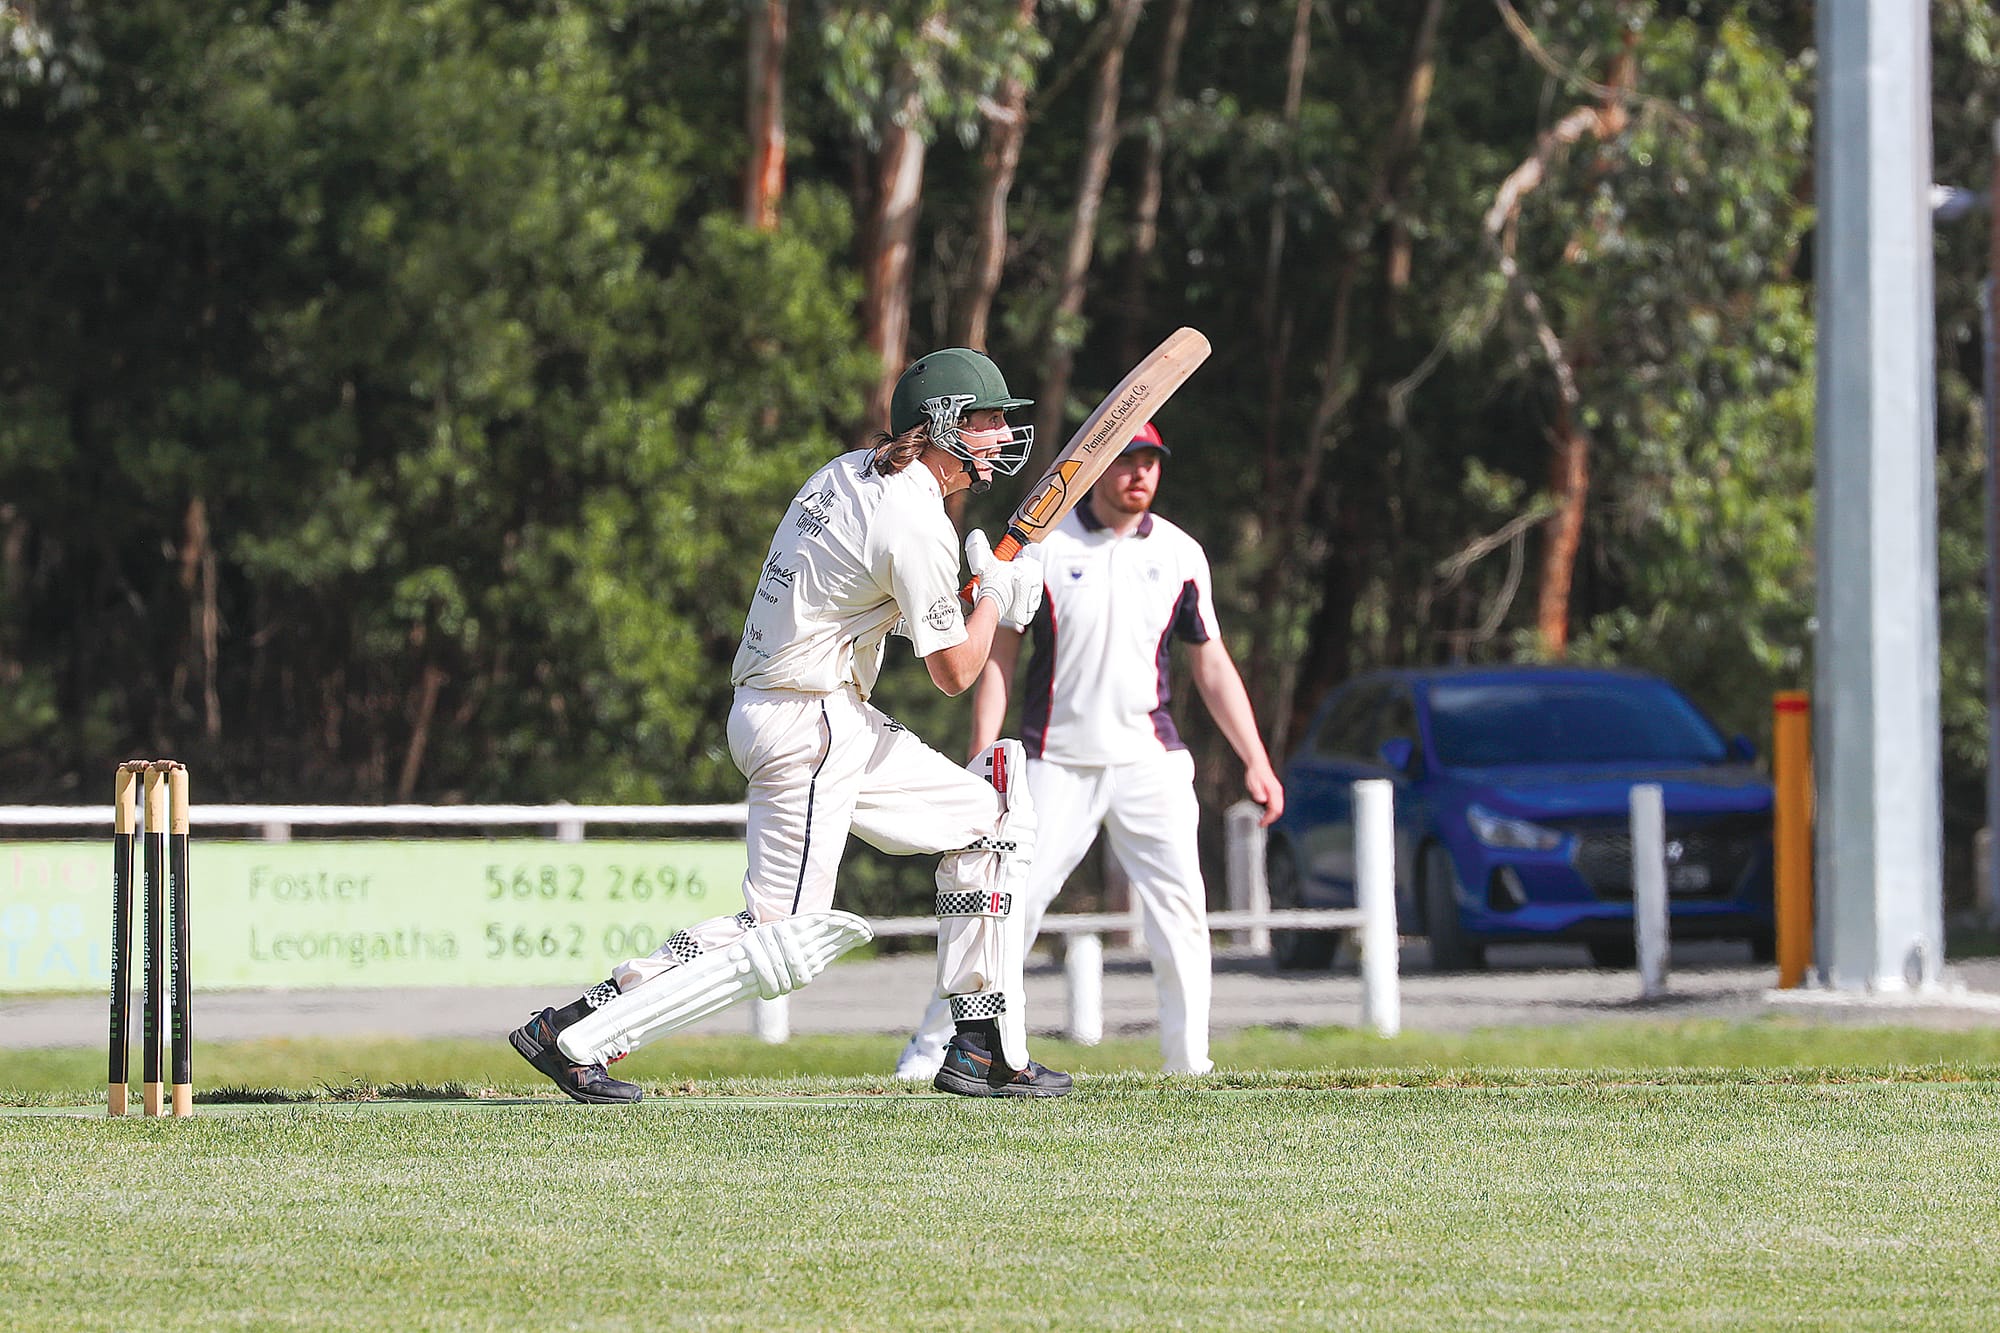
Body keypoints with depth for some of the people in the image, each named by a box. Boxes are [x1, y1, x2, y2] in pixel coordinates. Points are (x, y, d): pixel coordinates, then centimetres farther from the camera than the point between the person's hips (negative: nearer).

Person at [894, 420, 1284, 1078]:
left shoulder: (1180, 554, 6)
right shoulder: (1041, 546, -2)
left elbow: (1211, 665, 11)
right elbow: (998, 654, -1)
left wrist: (1256, 762, 4)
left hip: (1150, 760, 2)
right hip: (1059, 763, -2)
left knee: (1180, 906, -6)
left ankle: (1189, 1066, 2)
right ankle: (934, 1047, 3)